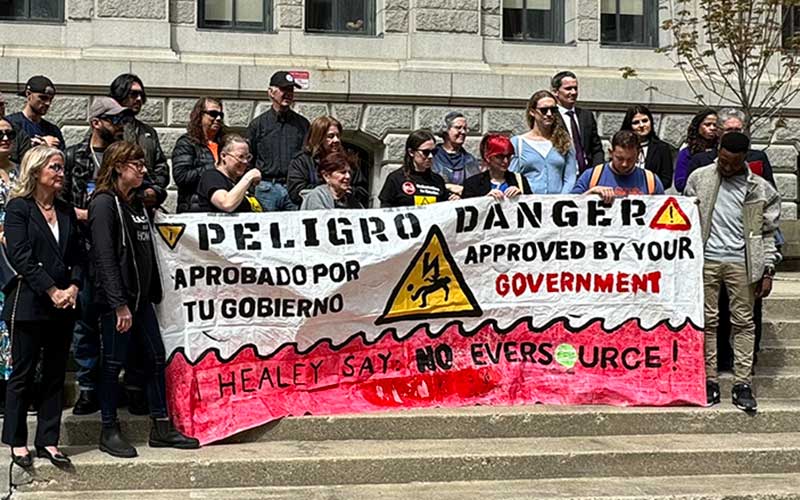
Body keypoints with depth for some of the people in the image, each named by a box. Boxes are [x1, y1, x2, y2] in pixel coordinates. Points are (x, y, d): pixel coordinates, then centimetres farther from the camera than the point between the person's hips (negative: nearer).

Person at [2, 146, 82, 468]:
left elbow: (77, 255, 12)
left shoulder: (66, 211, 14)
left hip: (63, 306, 6)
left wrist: (73, 287, -6)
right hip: (29, 305, -6)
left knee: (55, 375, 7)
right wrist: (52, 291, -15)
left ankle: (47, 441, 14)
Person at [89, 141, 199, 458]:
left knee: (156, 358, 9)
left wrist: (154, 294, 12)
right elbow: (104, 257, -17)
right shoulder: (104, 203, -10)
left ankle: (161, 428, 16)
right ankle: (109, 432, 11)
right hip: (115, 300, -9)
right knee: (114, 363, -1)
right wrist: (119, 304, -21)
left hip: (141, 298, 9)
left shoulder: (137, 204, 16)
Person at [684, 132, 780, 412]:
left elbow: (767, 233, 7)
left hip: (741, 262, 0)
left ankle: (742, 385, 5)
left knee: (744, 322, 0)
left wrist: (768, 271, 1)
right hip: (706, 259, 0)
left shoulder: (760, 189, 3)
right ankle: (710, 382, 8)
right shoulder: (699, 178, 4)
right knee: (708, 321, 2)